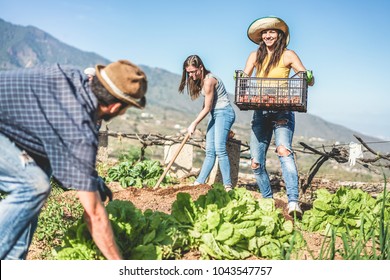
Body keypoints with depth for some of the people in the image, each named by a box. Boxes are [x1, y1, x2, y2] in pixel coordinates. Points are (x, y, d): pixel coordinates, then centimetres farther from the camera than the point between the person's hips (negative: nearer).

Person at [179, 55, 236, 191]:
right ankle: (199, 183, 7)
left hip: (224, 112, -9)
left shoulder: (209, 80, -18)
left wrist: (194, 124, -5)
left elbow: (207, 108, -14)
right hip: (215, 114, 9)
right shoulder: (201, 80, 11)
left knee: (219, 149, -19)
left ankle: (228, 187, -19)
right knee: (210, 152, 6)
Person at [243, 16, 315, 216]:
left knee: (284, 151, -26)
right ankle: (267, 200, 15)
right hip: (260, 112, 4)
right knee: (256, 162, 0)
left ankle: (293, 202, -32)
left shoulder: (288, 55, 3)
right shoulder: (255, 56, 13)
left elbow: (310, 81, -1)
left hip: (282, 112, -4)